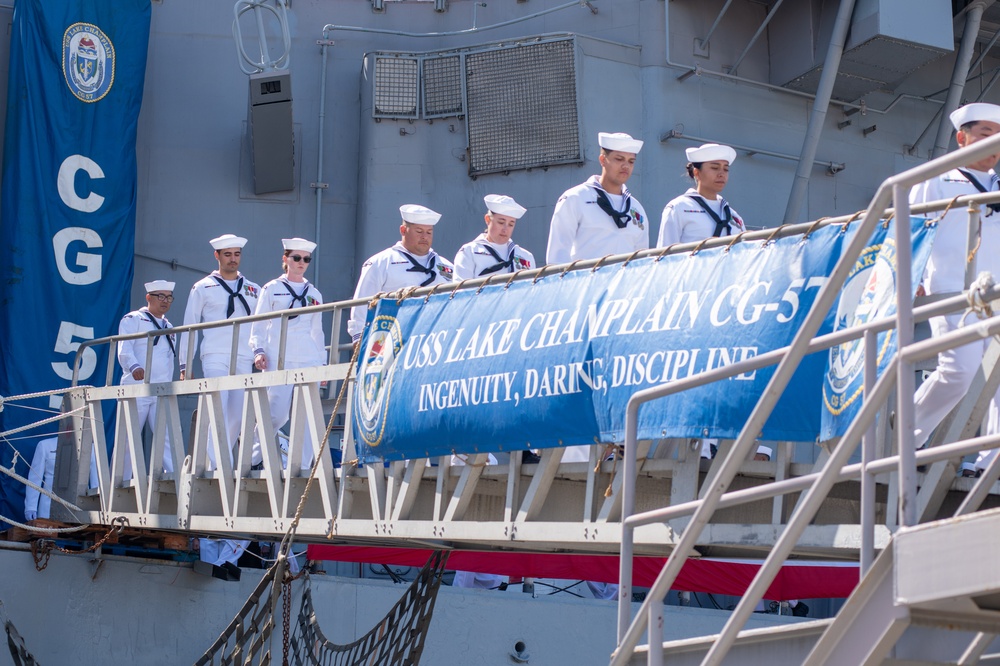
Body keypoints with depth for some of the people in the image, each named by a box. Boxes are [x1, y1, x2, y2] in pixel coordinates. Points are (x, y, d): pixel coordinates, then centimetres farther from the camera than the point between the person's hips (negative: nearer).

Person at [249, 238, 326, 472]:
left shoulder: (314, 293, 19)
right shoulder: (271, 289, 10)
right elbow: (258, 325, 9)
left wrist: (322, 363, 17)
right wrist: (258, 350, -5)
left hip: (309, 359, 3)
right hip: (279, 358, -3)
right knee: (277, 414, -10)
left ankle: (305, 466, -4)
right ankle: (253, 458, 11)